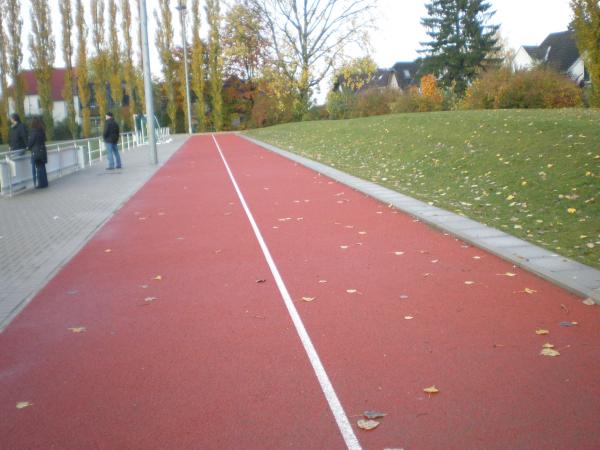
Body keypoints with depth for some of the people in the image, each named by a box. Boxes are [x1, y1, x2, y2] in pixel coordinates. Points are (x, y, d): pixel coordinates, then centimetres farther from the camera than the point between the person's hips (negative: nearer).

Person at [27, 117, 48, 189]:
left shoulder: (34, 132, -15)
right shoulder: (42, 131, 5)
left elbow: (31, 142, -11)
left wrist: (28, 147, 10)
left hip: (36, 152, -7)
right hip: (42, 151, 7)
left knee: (37, 169, 0)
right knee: (42, 168, 13)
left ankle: (40, 183, 1)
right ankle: (44, 183, 17)